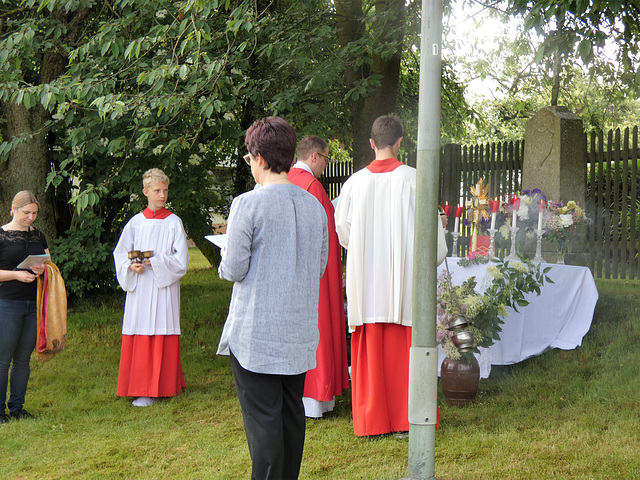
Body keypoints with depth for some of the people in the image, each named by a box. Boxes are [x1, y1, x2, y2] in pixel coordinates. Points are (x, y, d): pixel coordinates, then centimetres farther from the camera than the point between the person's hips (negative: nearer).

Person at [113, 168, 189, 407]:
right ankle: (140, 385, 11)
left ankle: (154, 390, -1)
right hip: (139, 288, 3)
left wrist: (156, 262, -13)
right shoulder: (135, 222, 9)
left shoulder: (174, 223, 2)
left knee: (160, 335, -5)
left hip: (163, 288, -3)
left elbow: (181, 261, -3)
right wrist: (131, 266, -8)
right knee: (138, 338, 2)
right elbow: (120, 254, 11)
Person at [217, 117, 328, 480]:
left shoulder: (248, 204, -13)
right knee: (292, 413, 14)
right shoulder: (315, 205, 5)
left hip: (257, 333, -6)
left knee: (263, 417, -1)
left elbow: (234, 269, -11)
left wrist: (225, 263, 10)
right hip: (299, 331, 6)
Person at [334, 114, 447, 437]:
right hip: (404, 274, -2)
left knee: (370, 350, 6)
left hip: (366, 276, 2)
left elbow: (343, 229, 8)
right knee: (403, 348, 5)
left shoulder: (355, 182, 0)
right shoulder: (412, 179, -7)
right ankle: (405, 417, 9)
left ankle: (371, 421, 10)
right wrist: (434, 256, 15)